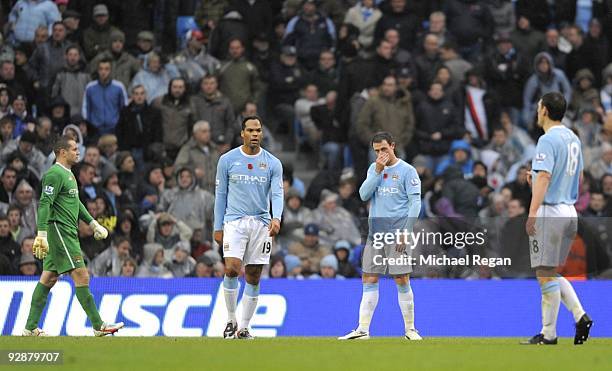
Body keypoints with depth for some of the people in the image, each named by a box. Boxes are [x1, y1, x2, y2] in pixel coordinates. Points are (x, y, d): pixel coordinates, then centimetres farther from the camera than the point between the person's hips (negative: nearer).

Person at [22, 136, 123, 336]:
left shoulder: (68, 174, 19)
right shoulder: (55, 174, -13)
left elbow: (75, 203, 30)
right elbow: (44, 204, -19)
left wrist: (93, 223, 29)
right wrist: (42, 234, -25)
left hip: (67, 233, 10)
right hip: (60, 231, -10)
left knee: (49, 279, 10)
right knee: (81, 276, -10)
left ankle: (31, 328, 12)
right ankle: (98, 326, -10)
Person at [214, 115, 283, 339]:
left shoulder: (273, 163, 5)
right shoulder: (227, 160, 4)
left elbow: (277, 194, -4)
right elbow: (221, 195, 9)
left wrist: (276, 218, -23)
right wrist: (218, 227, 6)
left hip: (261, 223, 2)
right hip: (235, 220, -2)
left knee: (253, 277, 2)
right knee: (232, 268, -19)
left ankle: (243, 328, 11)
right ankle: (231, 320, -3)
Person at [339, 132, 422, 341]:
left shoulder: (407, 171, -2)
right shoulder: (374, 169, 14)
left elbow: (415, 203, -5)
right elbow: (364, 195, 3)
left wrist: (406, 231, -13)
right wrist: (378, 172, -7)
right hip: (375, 232, 5)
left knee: (402, 280, -5)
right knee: (369, 280, 2)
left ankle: (410, 329, 4)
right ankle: (363, 330, 2)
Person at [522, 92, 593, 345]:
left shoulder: (548, 140, -13)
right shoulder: (573, 139, 15)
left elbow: (544, 177, -22)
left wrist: (532, 214, -27)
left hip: (550, 212, -9)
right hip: (570, 212, 9)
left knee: (546, 274, -4)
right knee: (551, 273, 16)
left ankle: (548, 334, -2)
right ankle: (580, 315, 2)